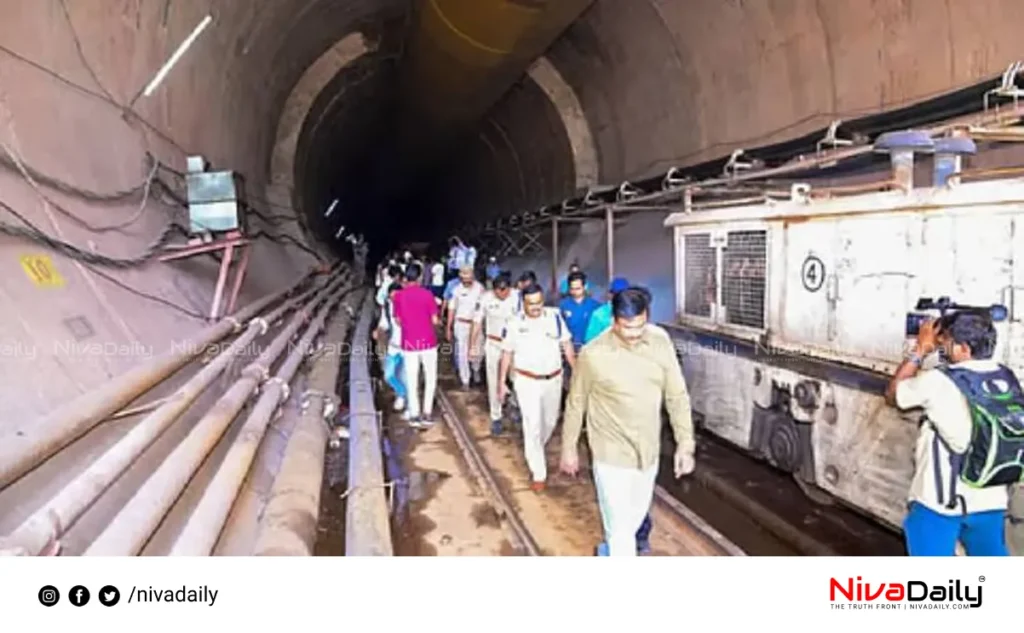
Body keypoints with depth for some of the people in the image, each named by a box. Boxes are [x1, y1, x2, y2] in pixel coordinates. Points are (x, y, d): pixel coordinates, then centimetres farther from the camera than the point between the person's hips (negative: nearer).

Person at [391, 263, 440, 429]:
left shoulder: (398, 296, -4)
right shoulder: (427, 294, -10)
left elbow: (398, 321, 4)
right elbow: (434, 320, -7)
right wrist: (439, 321, 15)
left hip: (409, 343, 2)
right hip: (427, 341, -1)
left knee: (412, 380, 10)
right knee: (430, 379, 13)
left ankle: (414, 415, 13)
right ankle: (427, 413, 11)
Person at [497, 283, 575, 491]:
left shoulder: (555, 317, -7)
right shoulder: (515, 323, -8)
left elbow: (566, 344, 1)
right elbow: (507, 354, 1)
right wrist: (502, 382, 2)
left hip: (553, 379, 3)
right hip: (527, 381, -3)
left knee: (550, 421, 18)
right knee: (533, 426, -4)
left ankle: (534, 452, 47)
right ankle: (539, 474, 7)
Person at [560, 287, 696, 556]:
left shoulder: (660, 342, -9)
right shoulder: (593, 354, -19)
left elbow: (677, 396, -1)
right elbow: (576, 403, -6)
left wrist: (685, 443, -3)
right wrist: (569, 448, 2)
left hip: (648, 451, 5)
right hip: (612, 454, -5)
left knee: (636, 517, 25)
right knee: (620, 528, 1)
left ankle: (610, 550, 54)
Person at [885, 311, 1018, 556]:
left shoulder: (938, 382, -19)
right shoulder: (1007, 379, -1)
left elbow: (893, 394, -1)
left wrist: (920, 350, 4)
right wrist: (944, 341, 13)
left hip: (939, 502, -6)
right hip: (991, 501, 6)